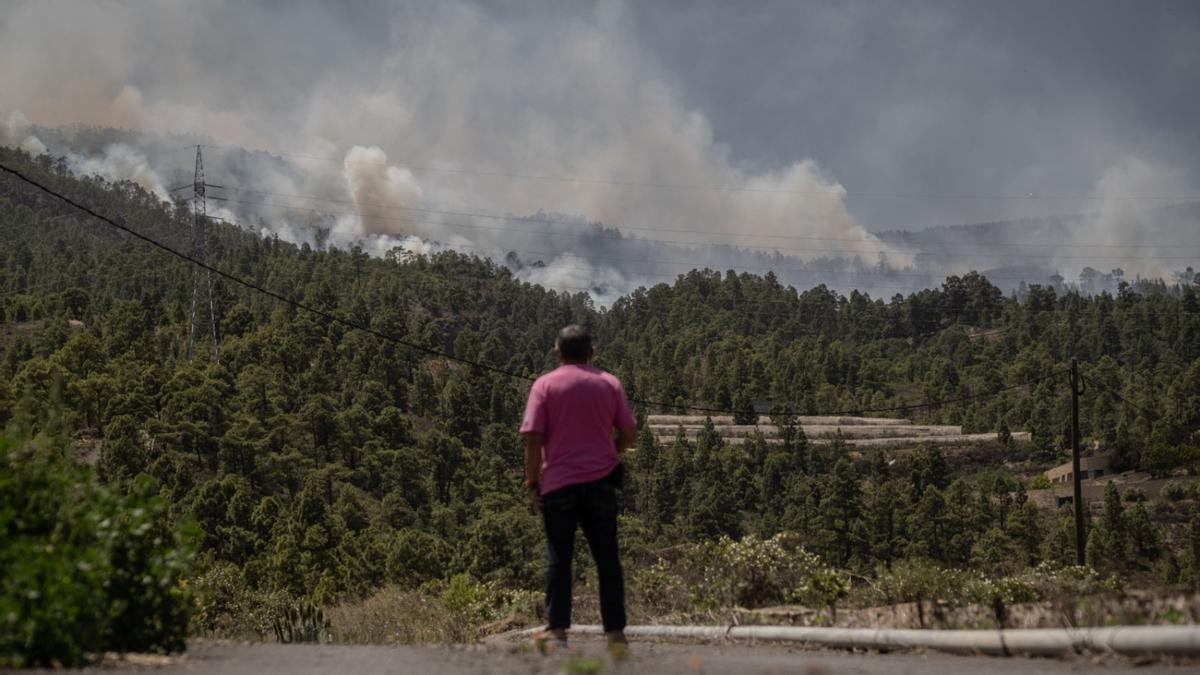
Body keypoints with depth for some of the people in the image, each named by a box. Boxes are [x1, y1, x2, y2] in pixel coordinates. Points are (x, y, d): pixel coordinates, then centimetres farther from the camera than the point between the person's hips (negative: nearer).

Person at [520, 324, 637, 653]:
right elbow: (629, 433, 5)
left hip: (558, 483, -2)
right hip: (600, 481, 2)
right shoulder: (609, 383, 6)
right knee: (607, 558, 6)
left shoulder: (545, 385, -1)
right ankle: (615, 631, 4)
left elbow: (533, 437, -7)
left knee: (559, 558, 4)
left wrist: (532, 481, 0)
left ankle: (557, 630, 2)